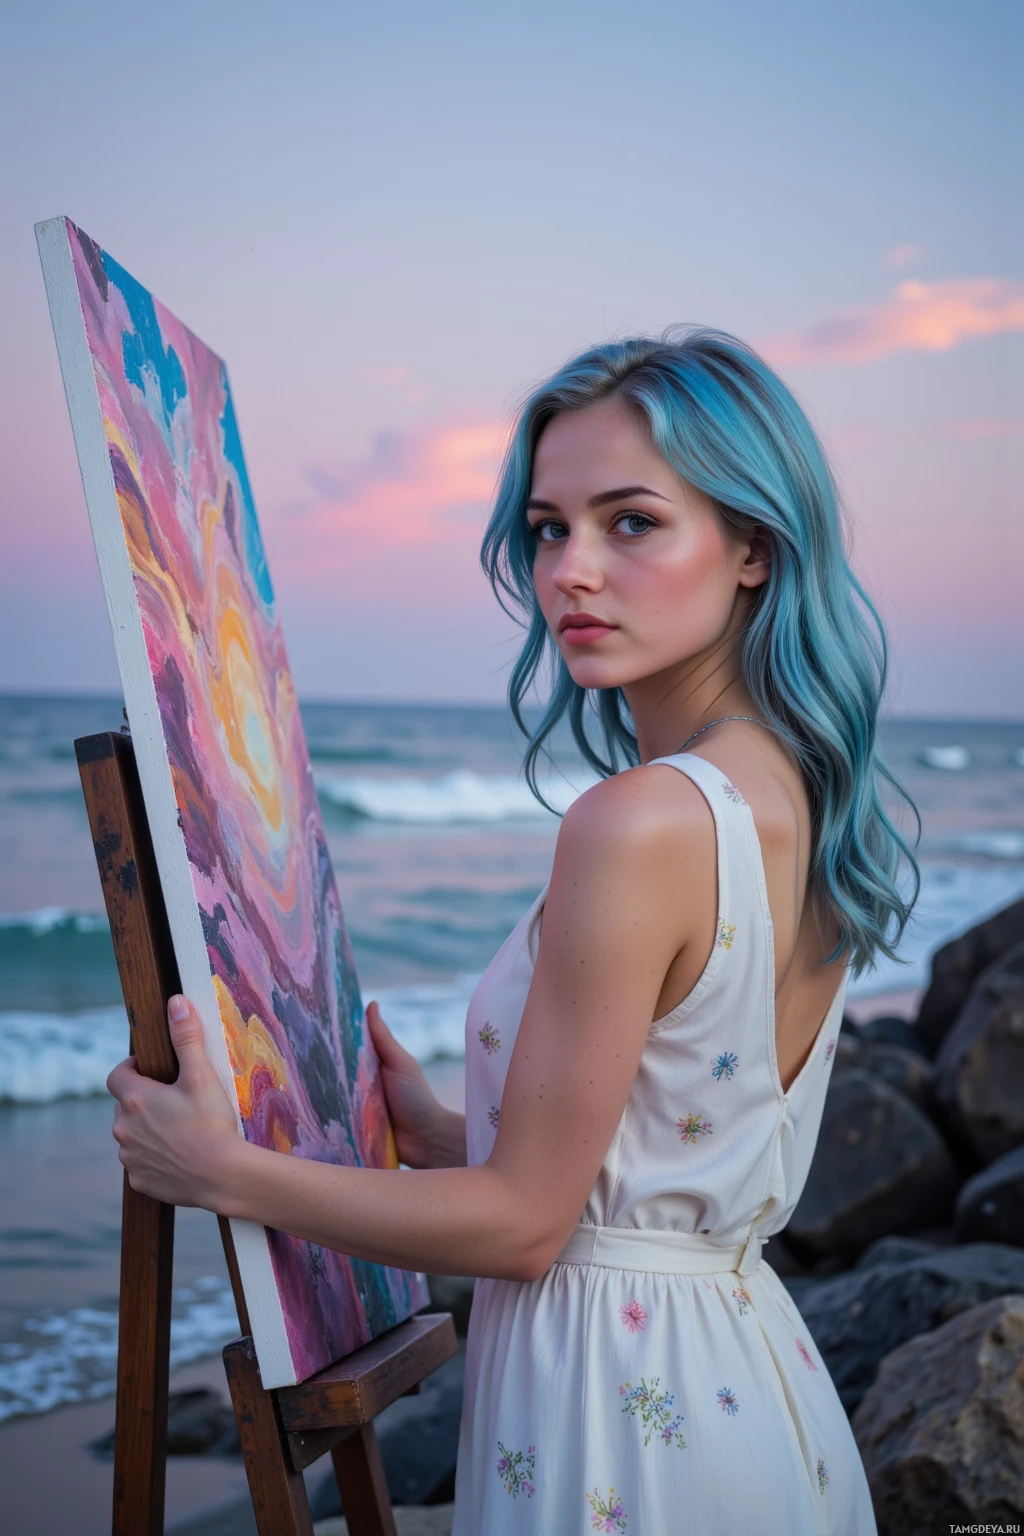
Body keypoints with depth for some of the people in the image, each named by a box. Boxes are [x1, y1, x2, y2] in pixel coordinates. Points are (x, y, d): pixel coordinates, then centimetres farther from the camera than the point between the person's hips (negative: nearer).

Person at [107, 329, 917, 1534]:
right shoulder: (806, 798, 2)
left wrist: (223, 1173, -10)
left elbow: (526, 1222, -19)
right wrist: (440, 1134, 19)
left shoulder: (640, 825, -26)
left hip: (625, 1407, -8)